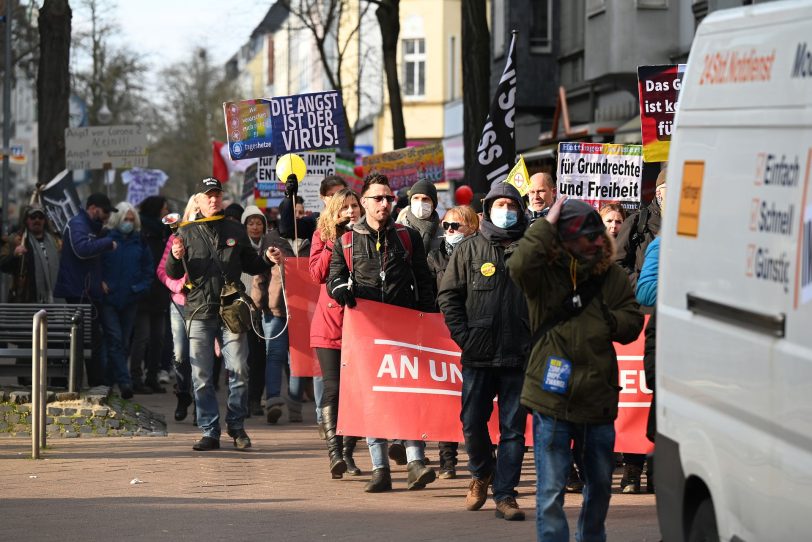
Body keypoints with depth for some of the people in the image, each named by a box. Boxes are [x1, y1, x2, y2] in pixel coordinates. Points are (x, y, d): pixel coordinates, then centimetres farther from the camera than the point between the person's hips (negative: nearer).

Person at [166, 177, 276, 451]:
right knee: (201, 376, 0)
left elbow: (250, 264, 19)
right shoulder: (187, 232, 8)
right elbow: (173, 273, 7)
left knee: (238, 371, -2)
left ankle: (237, 428, 10)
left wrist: (267, 259, -1)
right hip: (199, 313, 0)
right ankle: (210, 431, 5)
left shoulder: (235, 230, 11)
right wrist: (175, 257, -14)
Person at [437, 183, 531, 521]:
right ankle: (481, 473, 31)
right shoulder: (470, 249, 6)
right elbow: (448, 295, 5)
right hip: (479, 353, 0)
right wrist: (463, 335, -4)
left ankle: (505, 494, 5)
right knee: (473, 421, 5)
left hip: (519, 354, 0)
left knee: (513, 427, 1)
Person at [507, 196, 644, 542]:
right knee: (551, 492, -2)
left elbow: (633, 322, 5)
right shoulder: (546, 275, -8)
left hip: (598, 399, 4)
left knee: (600, 484, 21)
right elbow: (519, 266, -30)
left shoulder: (612, 276, 1)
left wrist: (606, 321, -14)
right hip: (552, 400, -4)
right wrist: (547, 226, -24)